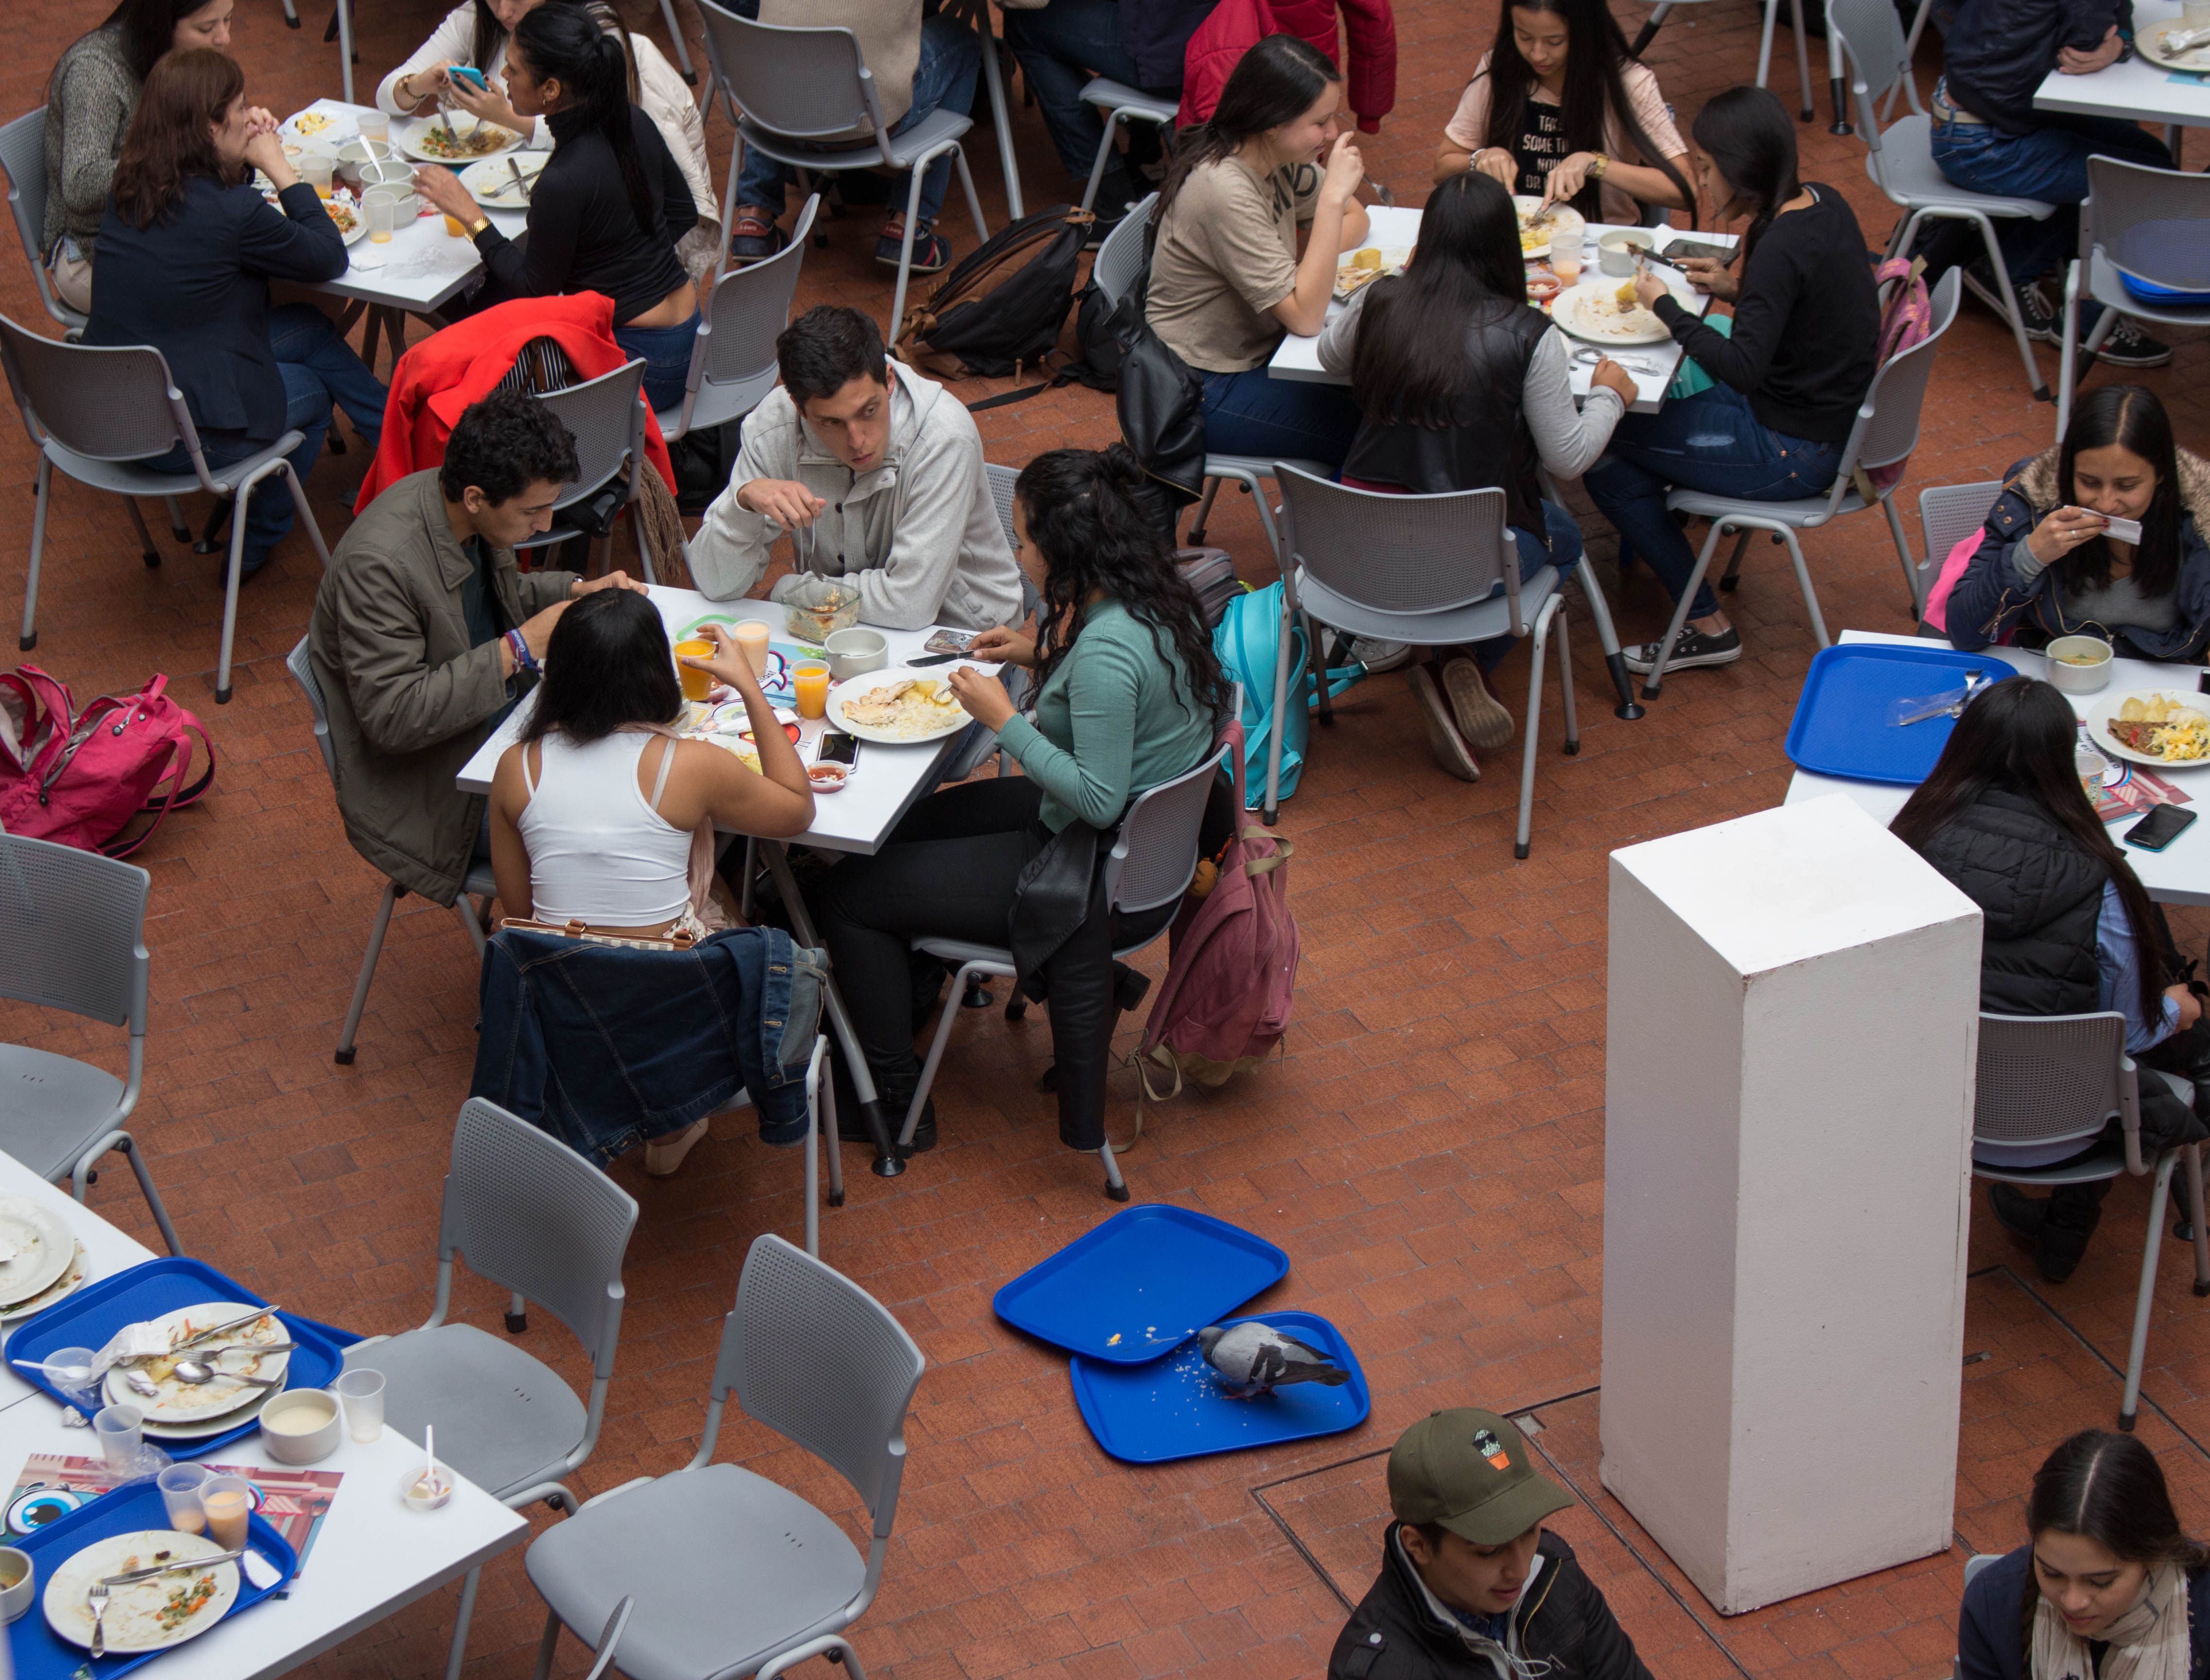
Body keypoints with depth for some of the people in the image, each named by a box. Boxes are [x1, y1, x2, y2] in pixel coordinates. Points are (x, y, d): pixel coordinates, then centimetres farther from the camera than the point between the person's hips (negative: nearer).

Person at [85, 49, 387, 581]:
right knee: (313, 394, 24)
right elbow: (331, 258, -8)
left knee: (311, 327, 20)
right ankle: (256, 546, 39)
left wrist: (243, 163, 4)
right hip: (179, 438, -7)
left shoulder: (128, 186, -1)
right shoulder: (233, 212, -24)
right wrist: (277, 167, -4)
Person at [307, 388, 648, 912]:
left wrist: (579, 591, -2)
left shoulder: (466, 512, -5)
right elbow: (392, 717, -31)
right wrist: (520, 647, -29)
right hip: (434, 796, -9)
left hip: (504, 717, 9)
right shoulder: (378, 564, -30)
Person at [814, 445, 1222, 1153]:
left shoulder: (1105, 651, -32)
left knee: (848, 897, -2)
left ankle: (896, 1102, 13)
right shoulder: (1154, 598, -3)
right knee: (903, 828, 27)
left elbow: (1098, 799, -30)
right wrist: (1042, 657, 4)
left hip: (1104, 878, -10)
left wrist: (1002, 718, -22)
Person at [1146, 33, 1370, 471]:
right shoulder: (1224, 192, -29)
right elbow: (1305, 316, -30)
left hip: (1259, 345, 9)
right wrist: (1333, 196, -32)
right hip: (1208, 390, -9)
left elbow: (1355, 220, 11)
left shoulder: (1278, 156, -4)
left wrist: (1306, 267, -10)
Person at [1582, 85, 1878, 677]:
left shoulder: (1782, 247, -26)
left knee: (1601, 449, -6)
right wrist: (1736, 289, 4)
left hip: (1793, 455, -10)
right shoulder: (1823, 205, 1)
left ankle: (1708, 626, 0)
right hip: (1830, 421, 10)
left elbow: (1743, 369, -32)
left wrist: (1666, 306, -21)